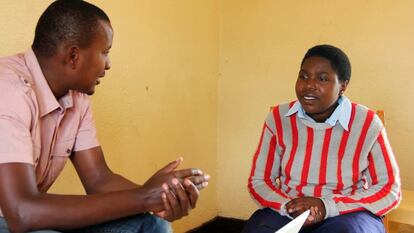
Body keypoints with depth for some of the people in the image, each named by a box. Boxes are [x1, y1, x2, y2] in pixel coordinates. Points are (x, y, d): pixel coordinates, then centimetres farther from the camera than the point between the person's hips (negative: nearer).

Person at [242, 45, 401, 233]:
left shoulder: (367, 123, -10)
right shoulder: (278, 118, -5)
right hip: (286, 212, 2)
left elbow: (389, 190, -6)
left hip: (347, 214, -1)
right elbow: (258, 181, 1)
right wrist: (289, 207, -20)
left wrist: (327, 207, -19)